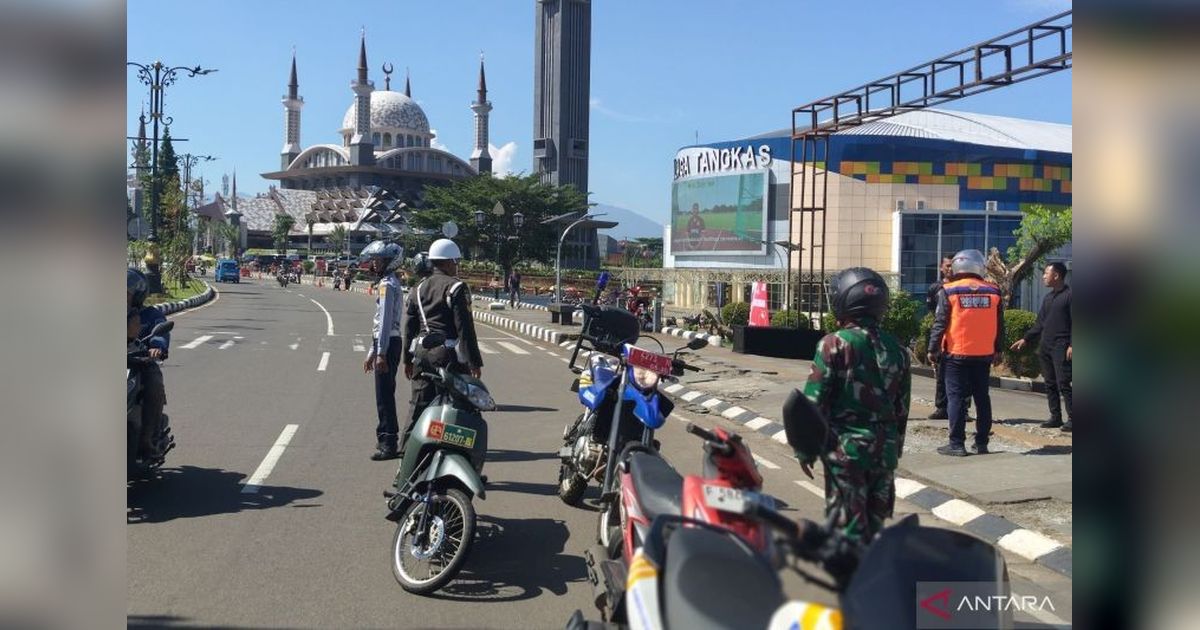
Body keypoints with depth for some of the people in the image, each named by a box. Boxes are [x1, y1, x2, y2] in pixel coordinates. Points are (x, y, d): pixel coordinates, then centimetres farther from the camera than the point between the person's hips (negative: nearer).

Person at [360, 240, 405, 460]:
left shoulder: (387, 285, -13)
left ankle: (388, 444, -7)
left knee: (384, 395, -8)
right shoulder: (390, 282, 19)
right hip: (390, 342, 10)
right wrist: (372, 352, 25)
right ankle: (386, 438, 24)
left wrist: (381, 353, -21)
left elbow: (385, 320, -19)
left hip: (388, 343, -10)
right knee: (385, 394, 16)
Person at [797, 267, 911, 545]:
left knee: (848, 529, -1)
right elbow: (902, 408, 11)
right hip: (885, 450, 5)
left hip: (845, 449, -5)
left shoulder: (835, 344, -11)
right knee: (875, 525, 15)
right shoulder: (897, 349, 6)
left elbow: (814, 401, -11)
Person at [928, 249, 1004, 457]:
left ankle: (957, 443, 0)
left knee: (956, 397, 1)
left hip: (957, 354, -3)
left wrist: (933, 349, -1)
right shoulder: (993, 292, 4)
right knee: (982, 397, 12)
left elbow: (940, 324, -7)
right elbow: (1000, 325, 9)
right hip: (984, 354, 4)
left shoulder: (949, 291, -7)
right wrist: (999, 350, 18)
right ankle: (982, 443, 16)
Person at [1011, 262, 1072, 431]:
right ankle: (1055, 417, 12)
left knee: (1063, 383, -10)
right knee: (1050, 384, 7)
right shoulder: (1047, 298, 17)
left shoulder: (1069, 295, -6)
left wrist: (1071, 345, -18)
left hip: (1061, 347, -8)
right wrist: (1026, 339, 16)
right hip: (1045, 346, 8)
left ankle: (1071, 418, -6)